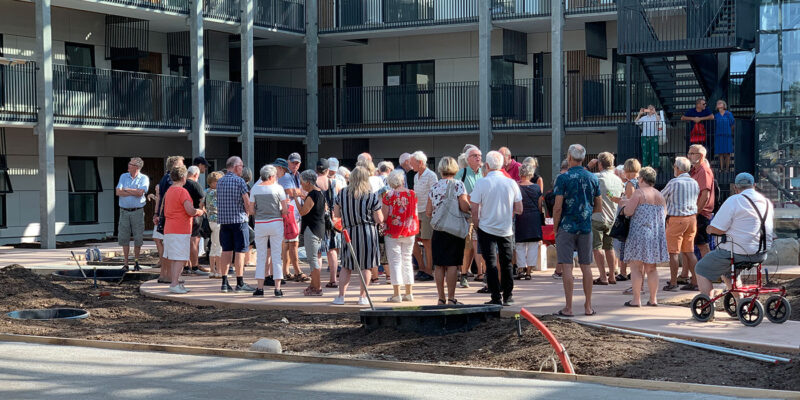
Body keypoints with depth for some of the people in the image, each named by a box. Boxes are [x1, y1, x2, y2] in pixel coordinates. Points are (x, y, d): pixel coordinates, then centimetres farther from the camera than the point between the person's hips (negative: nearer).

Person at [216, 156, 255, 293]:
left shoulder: (219, 182, 10)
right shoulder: (239, 180, -8)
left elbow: (219, 201, 14)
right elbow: (247, 201, -11)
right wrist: (247, 212, 7)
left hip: (223, 219, 6)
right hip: (239, 219, -6)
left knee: (226, 251, 8)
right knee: (239, 251, -2)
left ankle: (224, 282, 7)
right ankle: (240, 283, 0)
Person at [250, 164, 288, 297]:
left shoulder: (255, 189, 1)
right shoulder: (278, 188, -5)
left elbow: (251, 210, 3)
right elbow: (285, 210, -6)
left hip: (260, 224, 2)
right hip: (276, 223, -2)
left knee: (261, 256, 8)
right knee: (276, 256, 3)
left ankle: (260, 288, 6)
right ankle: (277, 288, 0)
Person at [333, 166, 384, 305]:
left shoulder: (342, 193, 1)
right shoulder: (371, 197, -8)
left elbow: (337, 214, 10)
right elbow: (379, 219, -6)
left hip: (349, 232, 3)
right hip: (367, 233, -3)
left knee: (346, 266, 11)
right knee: (367, 266, 6)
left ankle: (341, 296, 7)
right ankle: (363, 296, 7)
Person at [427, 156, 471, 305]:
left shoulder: (434, 187, 5)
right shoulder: (458, 185, -6)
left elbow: (428, 212, 6)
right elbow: (464, 207, -15)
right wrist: (471, 206, 7)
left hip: (437, 230, 3)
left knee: (439, 265, 7)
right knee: (452, 265, 0)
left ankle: (441, 298, 9)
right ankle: (451, 298, 0)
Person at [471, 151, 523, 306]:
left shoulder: (481, 183, -11)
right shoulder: (511, 183, -2)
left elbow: (474, 209, -9)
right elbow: (519, 209, 2)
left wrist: (477, 225, 6)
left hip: (487, 229, -3)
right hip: (506, 229, 3)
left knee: (491, 264, 2)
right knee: (506, 263, 14)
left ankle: (496, 298, -1)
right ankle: (508, 297, 19)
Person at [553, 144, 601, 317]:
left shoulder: (563, 178, -9)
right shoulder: (592, 178, 5)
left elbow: (558, 207, -12)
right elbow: (599, 207, 8)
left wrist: (555, 228, 0)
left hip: (567, 227, -4)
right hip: (586, 227, 4)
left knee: (567, 267, -2)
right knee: (586, 266, 10)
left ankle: (568, 308, -2)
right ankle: (588, 307, 13)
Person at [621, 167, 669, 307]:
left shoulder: (639, 193, -9)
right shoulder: (659, 195, 12)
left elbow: (628, 212, -13)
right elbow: (664, 214, 19)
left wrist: (625, 204, 8)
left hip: (640, 233, -6)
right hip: (657, 235, 7)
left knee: (636, 267, -2)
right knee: (651, 268, 13)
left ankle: (636, 299, -6)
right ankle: (653, 299, 12)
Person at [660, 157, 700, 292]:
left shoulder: (674, 182, -12)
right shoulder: (694, 183, 8)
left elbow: (661, 197, -2)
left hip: (676, 220, -7)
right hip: (692, 217, 7)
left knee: (674, 252, -1)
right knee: (689, 251, 11)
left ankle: (673, 283, -1)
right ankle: (695, 282, 10)